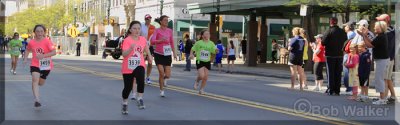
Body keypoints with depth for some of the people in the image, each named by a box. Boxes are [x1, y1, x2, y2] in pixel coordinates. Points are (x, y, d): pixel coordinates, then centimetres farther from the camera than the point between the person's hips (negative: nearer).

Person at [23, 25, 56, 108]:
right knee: (35, 80, -21)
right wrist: (25, 59, 3)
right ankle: (37, 100, -26)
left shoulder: (47, 41, -15)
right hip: (35, 64, 1)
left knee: (41, 83, 14)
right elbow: (28, 50, 17)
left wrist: (43, 56, -34)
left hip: (45, 65, 0)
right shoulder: (31, 42, -4)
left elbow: (54, 52, -23)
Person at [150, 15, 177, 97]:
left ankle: (163, 79, 34)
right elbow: (152, 41, -18)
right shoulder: (157, 30, -5)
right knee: (161, 72, -12)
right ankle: (161, 90, 8)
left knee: (168, 75, -4)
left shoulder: (169, 31, 7)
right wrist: (161, 40, -34)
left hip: (167, 55, 3)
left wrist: (174, 53, 14)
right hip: (158, 54, -3)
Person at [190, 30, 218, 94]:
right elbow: (192, 49, 3)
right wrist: (191, 54, -13)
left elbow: (214, 51, -2)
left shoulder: (211, 43, 1)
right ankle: (197, 81, 17)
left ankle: (201, 89, 21)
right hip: (199, 61, -3)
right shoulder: (198, 43, -6)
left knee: (205, 77, 3)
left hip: (207, 62, 3)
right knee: (201, 76, -17)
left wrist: (216, 50, -23)